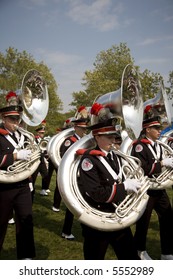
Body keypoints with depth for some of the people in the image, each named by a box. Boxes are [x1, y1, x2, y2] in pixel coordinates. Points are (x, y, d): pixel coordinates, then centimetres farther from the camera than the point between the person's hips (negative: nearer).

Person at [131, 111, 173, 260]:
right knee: (143, 222, 8)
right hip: (145, 190, -7)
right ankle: (140, 251, 29)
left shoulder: (159, 146, 11)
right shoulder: (139, 146, -15)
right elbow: (141, 169, -25)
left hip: (159, 189, 8)